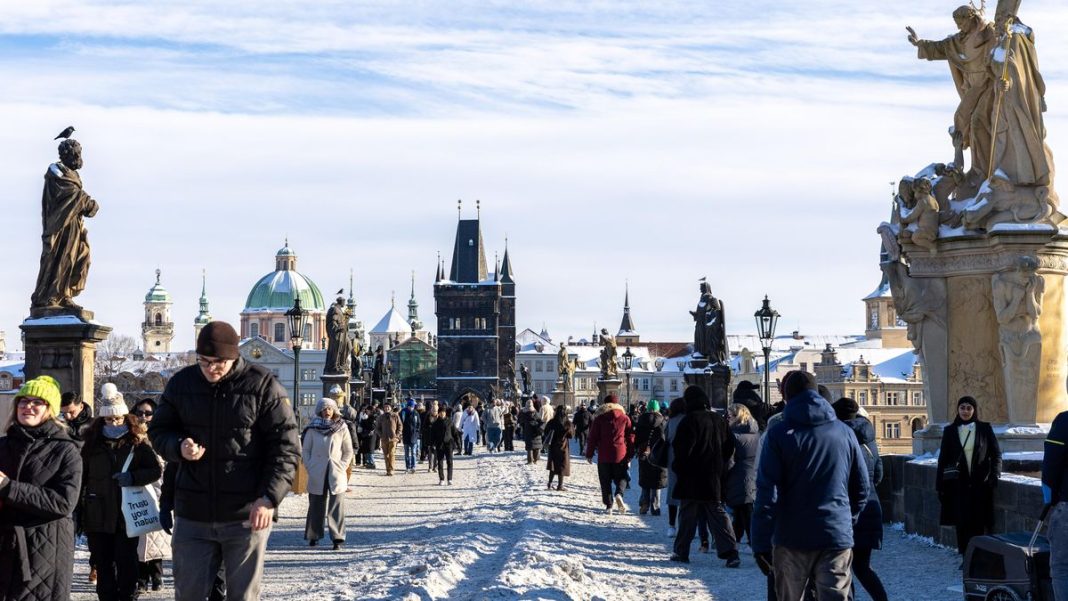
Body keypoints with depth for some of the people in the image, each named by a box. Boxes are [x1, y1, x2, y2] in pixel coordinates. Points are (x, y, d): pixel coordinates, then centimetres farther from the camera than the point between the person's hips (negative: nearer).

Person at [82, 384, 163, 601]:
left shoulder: (138, 443, 0)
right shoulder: (92, 445, 5)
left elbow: (157, 471, -2)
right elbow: (81, 479, 8)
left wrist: (133, 477, -19)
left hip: (127, 515, -2)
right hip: (98, 517, 2)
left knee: (126, 565, -1)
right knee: (103, 565, 8)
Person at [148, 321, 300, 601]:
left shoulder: (262, 385, -7)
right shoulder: (181, 383, 4)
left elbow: (286, 446, -7)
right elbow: (158, 431, 14)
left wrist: (269, 498, -18)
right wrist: (179, 447, -9)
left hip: (246, 515, -3)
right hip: (192, 515, 3)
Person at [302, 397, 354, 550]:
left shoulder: (341, 428, 1)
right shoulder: (313, 429, 2)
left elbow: (348, 451, 7)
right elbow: (305, 450, 7)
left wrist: (342, 467, -2)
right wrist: (309, 467, -1)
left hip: (336, 474, -1)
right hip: (317, 475, 1)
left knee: (337, 506, -4)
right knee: (316, 506, 6)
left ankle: (338, 538, -3)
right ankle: (313, 536, 17)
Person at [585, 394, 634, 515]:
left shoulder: (599, 418, 1)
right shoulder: (624, 418, 4)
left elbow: (593, 437, 0)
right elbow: (630, 437, 6)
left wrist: (589, 454, 6)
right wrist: (630, 454, 14)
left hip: (604, 455, 0)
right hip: (620, 455, 0)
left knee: (605, 481, 8)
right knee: (622, 477, 12)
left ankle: (608, 505, 2)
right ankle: (619, 494, -16)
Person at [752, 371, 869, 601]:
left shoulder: (779, 433, -4)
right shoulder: (844, 432, 7)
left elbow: (767, 493, -9)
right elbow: (861, 487, 12)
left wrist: (761, 544, -7)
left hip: (792, 539, -1)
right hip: (837, 538, 1)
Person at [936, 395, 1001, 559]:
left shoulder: (985, 429, 5)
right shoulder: (950, 431, 7)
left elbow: (996, 453, 8)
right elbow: (943, 459, 8)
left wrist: (995, 473, -8)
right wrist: (940, 485, 5)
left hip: (980, 483, -1)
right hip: (959, 484, 1)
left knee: (979, 521, -4)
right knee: (962, 521, -3)